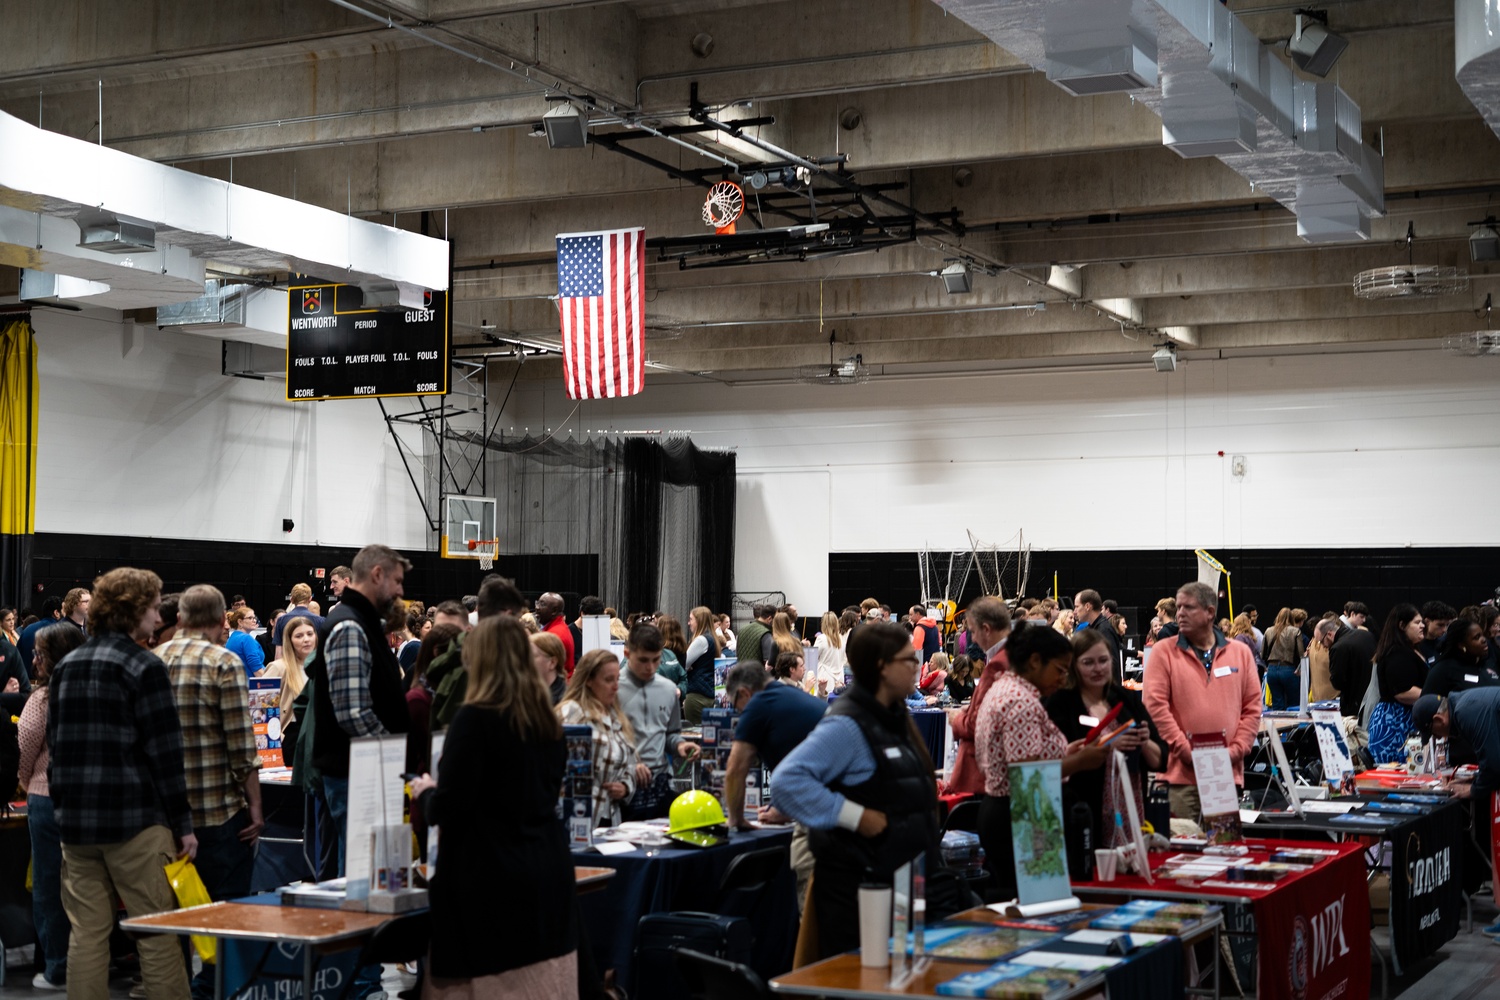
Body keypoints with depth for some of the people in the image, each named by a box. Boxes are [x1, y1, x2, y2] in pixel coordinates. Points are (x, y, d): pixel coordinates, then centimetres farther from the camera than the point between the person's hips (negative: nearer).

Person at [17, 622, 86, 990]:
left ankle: (58, 971, 11)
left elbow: (25, 754, -6)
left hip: (49, 798, -5)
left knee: (49, 888, 6)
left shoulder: (43, 699, -13)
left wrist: (26, 784, 15)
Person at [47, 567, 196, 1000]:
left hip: (75, 819, 6)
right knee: (157, 933, -1)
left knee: (87, 933, 7)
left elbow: (55, 746, 18)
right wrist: (183, 824, -5)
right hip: (134, 819, -6)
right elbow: (164, 753, -10)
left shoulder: (68, 666, 13)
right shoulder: (143, 666, -8)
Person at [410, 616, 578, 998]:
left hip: (491, 879, -7)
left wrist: (425, 791, 8)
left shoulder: (475, 719, -13)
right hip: (547, 873, 7)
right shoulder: (548, 721, 9)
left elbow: (447, 809, -15)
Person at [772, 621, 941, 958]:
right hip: (857, 881, -9)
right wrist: (856, 816, -25)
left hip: (897, 877, 9)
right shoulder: (847, 725, -17)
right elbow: (788, 780, -28)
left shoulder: (894, 719, 12)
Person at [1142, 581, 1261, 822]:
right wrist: (1187, 752, -11)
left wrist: (1234, 752, -3)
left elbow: (1253, 706, 9)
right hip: (1181, 774, -2)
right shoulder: (1164, 651, 3)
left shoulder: (1240, 652, 11)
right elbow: (1155, 705, -5)